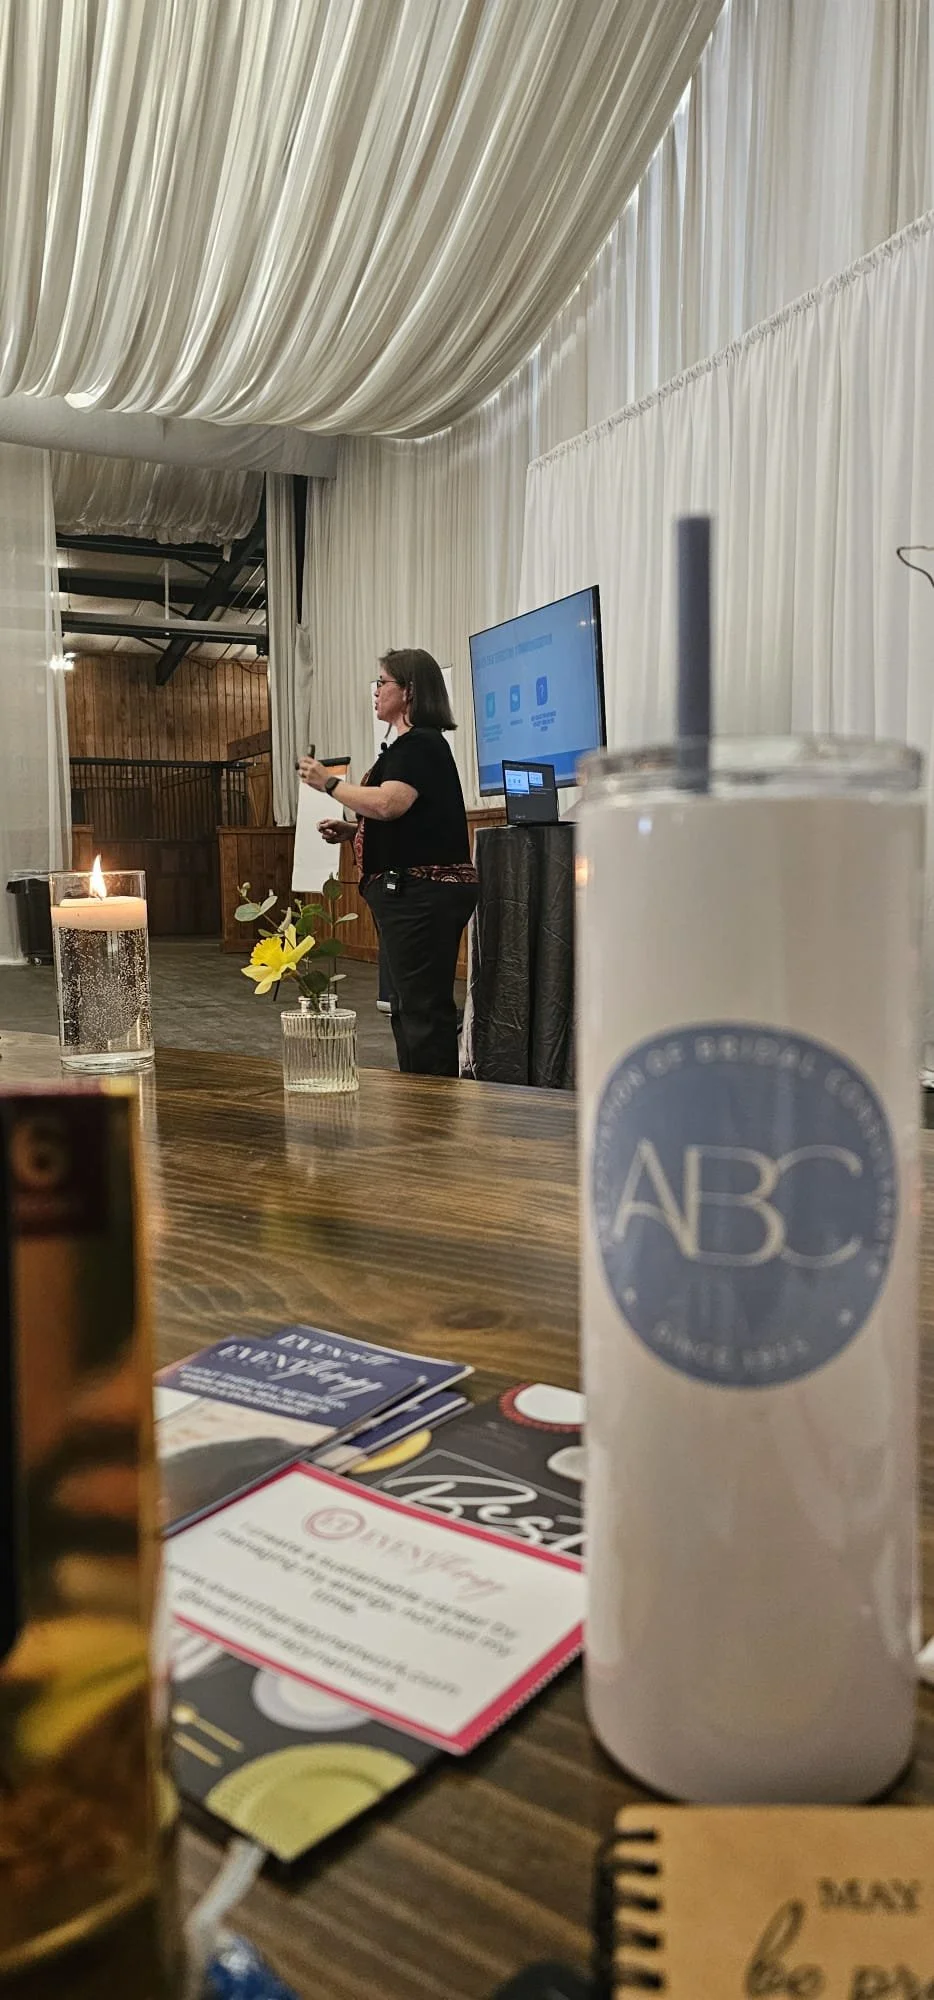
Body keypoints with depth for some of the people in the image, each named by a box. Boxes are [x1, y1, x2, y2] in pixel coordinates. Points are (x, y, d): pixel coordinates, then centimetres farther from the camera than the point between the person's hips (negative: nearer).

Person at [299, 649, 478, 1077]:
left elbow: (388, 804, -26)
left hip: (422, 894, -11)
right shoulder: (409, 745, 21)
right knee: (410, 1006, 15)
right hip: (412, 894, 11)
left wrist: (330, 783, -13)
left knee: (423, 1007, -8)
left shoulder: (421, 744, -12)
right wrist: (353, 831, 14)